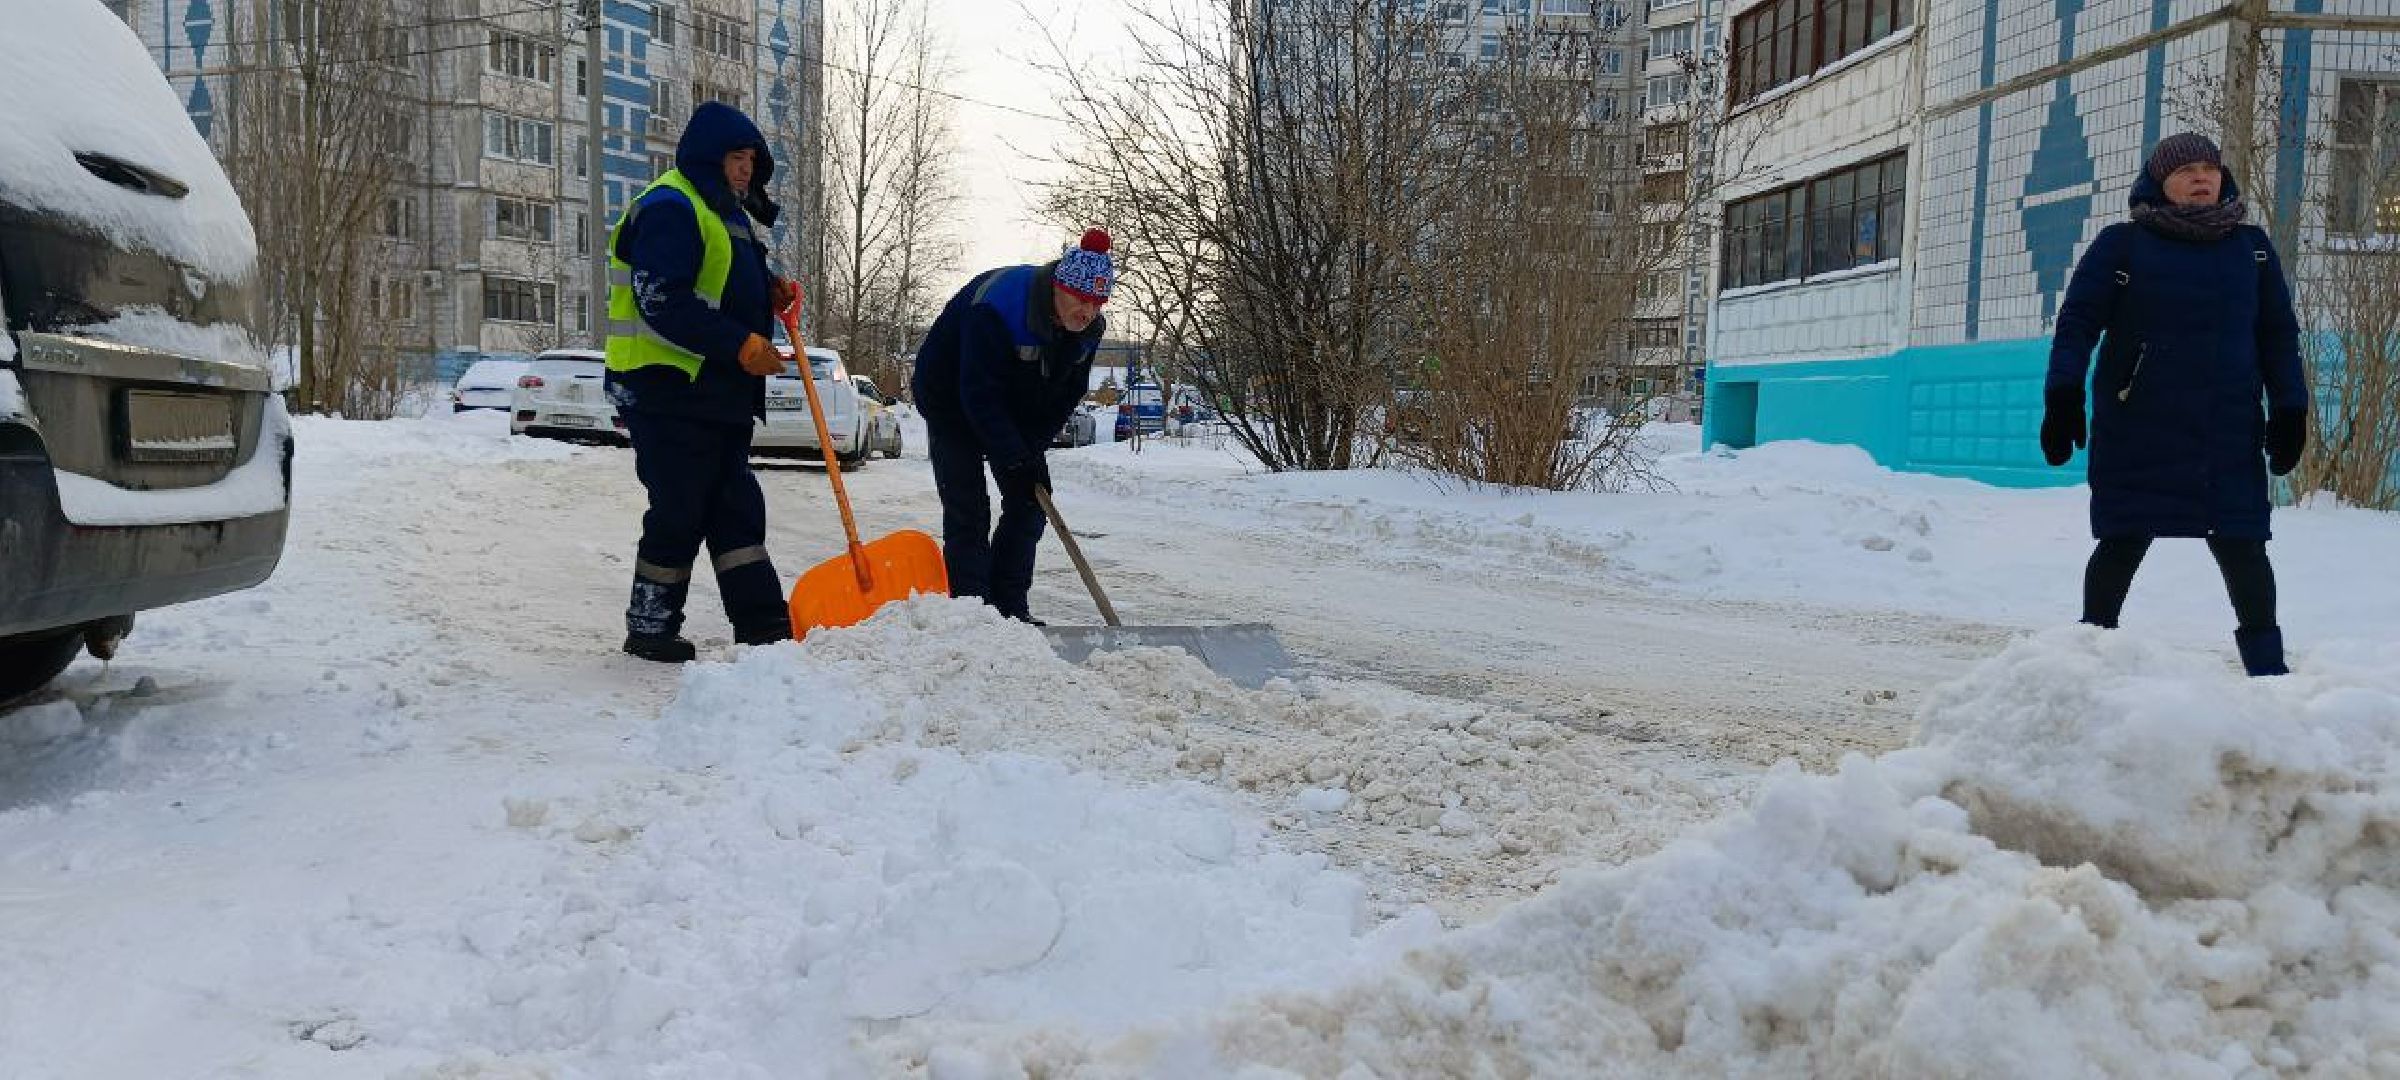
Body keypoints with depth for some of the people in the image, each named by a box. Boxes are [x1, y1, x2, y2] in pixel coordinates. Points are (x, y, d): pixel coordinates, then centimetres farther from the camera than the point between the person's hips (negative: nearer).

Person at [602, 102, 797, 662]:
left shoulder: (726, 213, 20)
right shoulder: (670, 207, -12)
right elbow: (662, 302, -23)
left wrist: (769, 289, 8)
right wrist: (741, 344, -26)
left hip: (720, 395, 10)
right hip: (670, 391, -10)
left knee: (737, 510, 8)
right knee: (679, 513, -4)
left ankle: (764, 625, 11)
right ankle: (650, 628, 8)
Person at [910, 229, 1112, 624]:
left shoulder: (1089, 327, -14)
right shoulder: (997, 306, -36)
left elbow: (1068, 393, -6)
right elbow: (979, 394, -34)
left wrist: (1032, 450, -16)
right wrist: (1015, 458, -33)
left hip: (1016, 410, 7)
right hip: (951, 399, -6)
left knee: (1029, 501, 1)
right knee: (967, 507, -12)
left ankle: (1010, 606, 8)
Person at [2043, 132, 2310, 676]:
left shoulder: (2251, 247, 13)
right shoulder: (2122, 244, 2)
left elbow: (2279, 334, 15)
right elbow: (2077, 323, -3)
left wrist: (2290, 408, 9)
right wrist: (2064, 397, -13)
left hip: (2230, 433, 3)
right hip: (2136, 432, -2)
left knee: (2241, 544, 1)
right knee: (2123, 542, 3)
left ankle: (2266, 664, 13)